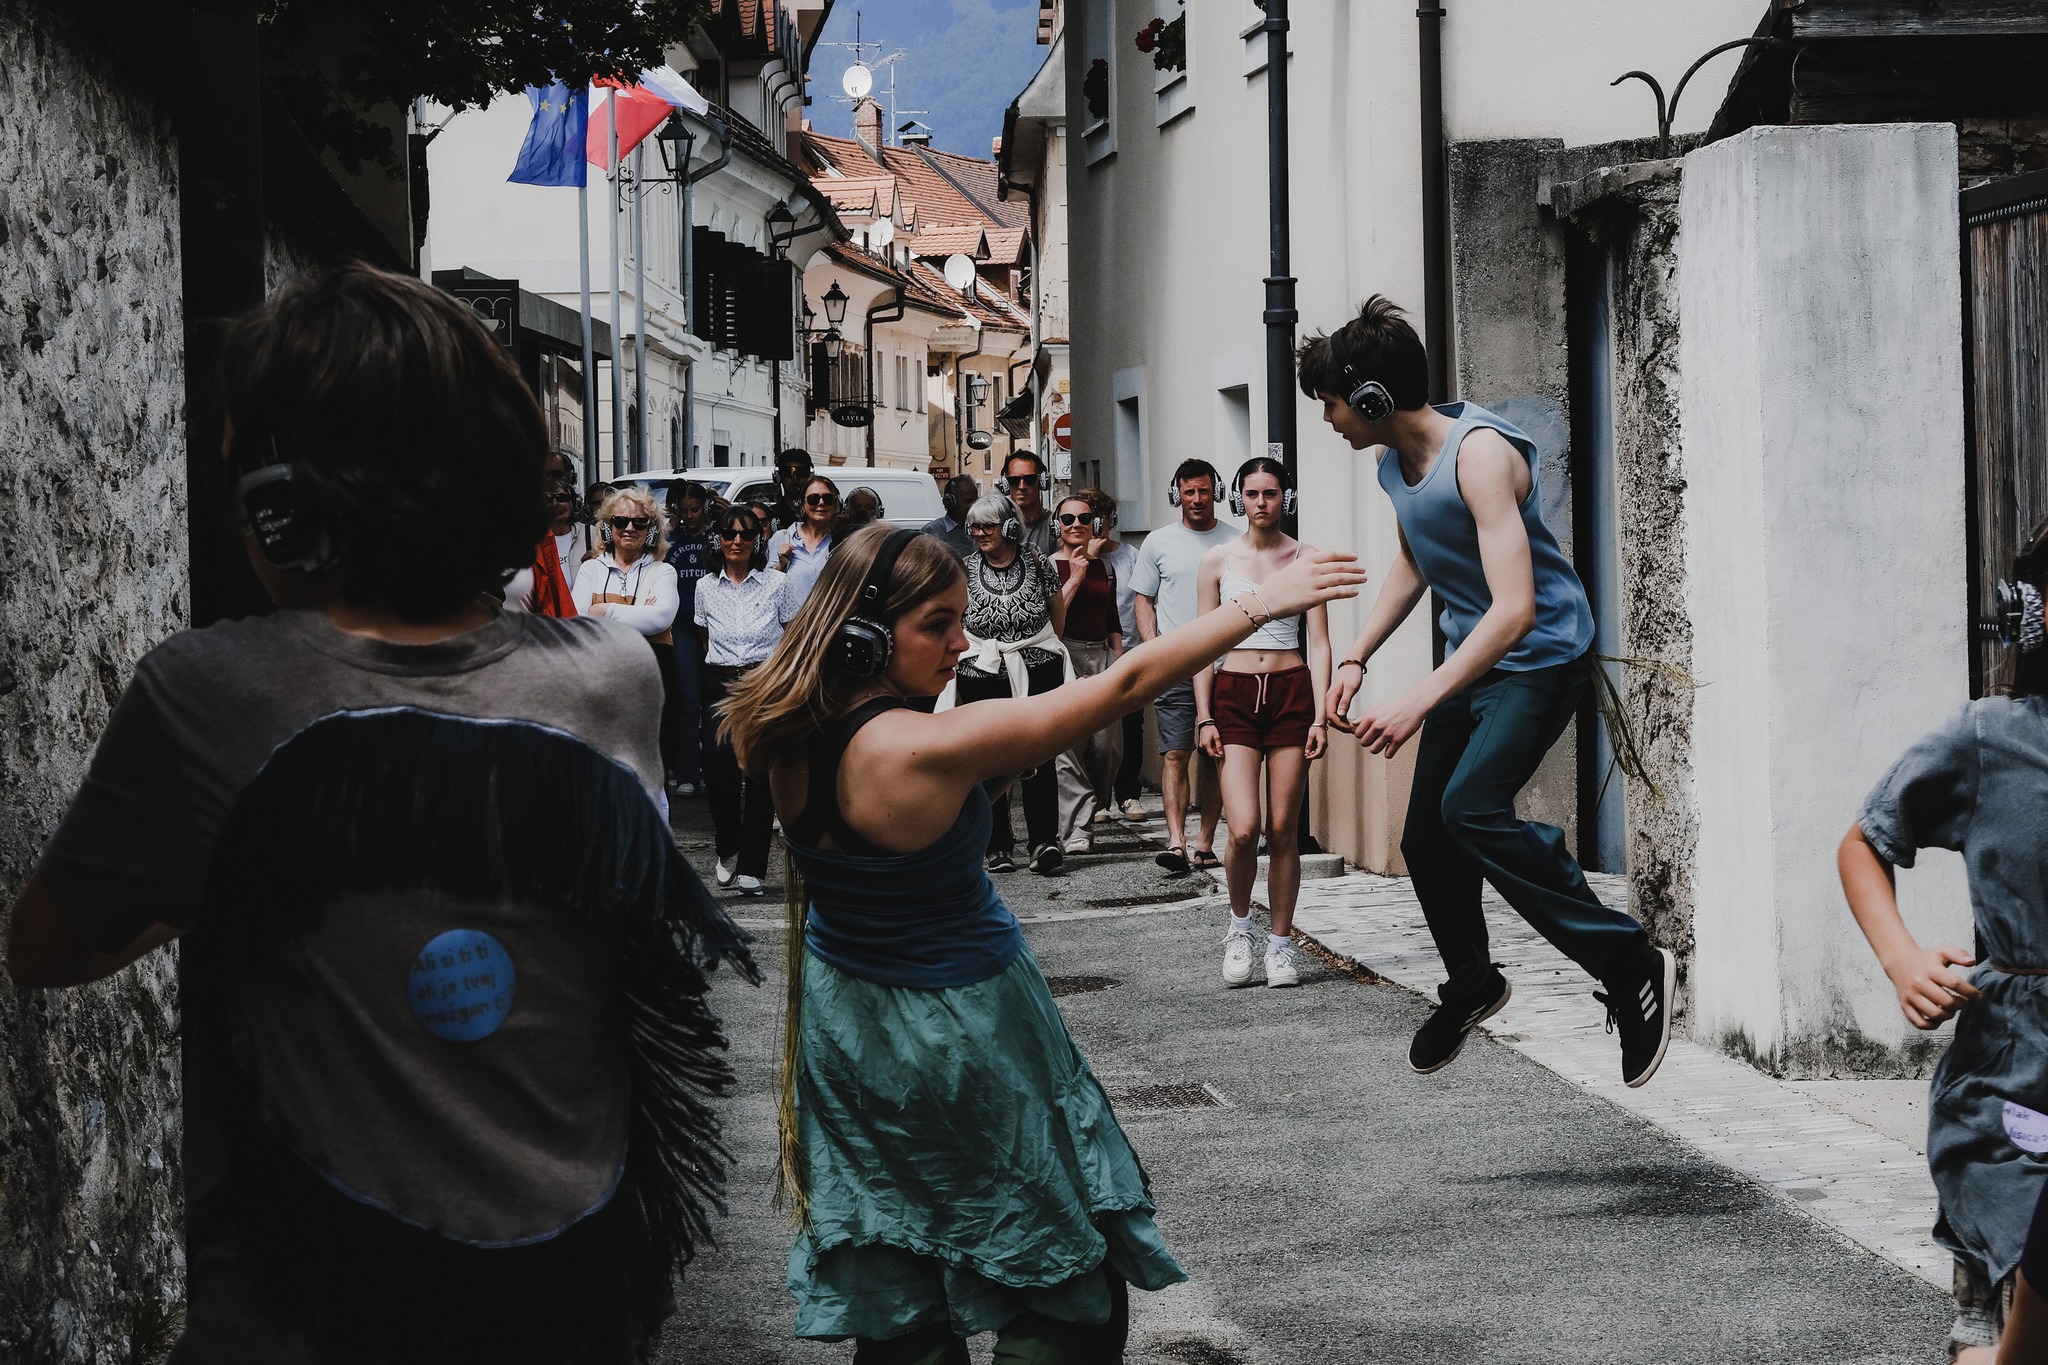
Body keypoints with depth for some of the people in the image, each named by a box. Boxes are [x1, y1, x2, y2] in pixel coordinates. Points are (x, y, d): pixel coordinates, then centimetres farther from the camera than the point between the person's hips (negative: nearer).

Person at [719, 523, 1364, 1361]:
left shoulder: (792, 738, -11)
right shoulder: (928, 750, -31)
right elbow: (1122, 684, -27)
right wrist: (1262, 604, -19)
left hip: (843, 1009, 8)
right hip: (955, 1029, -8)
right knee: (1069, 1284, 9)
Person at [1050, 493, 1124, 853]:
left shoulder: (1103, 568, 17)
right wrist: (1075, 578, -11)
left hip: (1101, 656, 5)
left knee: (1108, 745, -2)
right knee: (1068, 744, -13)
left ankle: (1079, 816, 14)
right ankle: (1075, 829, -13)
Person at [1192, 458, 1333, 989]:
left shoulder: (1306, 560, 5)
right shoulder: (1217, 560, 5)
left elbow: (1318, 643, 3)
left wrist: (1321, 716, -5)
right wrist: (1204, 716, -1)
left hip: (1291, 692, 0)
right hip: (1234, 694, 0)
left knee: (1284, 830, 1)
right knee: (1243, 830, -12)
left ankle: (1280, 942, 13)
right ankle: (1240, 925, 12)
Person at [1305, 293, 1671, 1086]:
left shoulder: (1479, 455, -28)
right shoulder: (1391, 460, 0)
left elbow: (1515, 609, -35)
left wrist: (1416, 704, -40)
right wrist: (1356, 658, 7)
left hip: (1539, 656, -9)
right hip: (1469, 658, 9)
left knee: (1472, 808, -26)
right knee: (1425, 838, 10)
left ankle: (1631, 967, -18)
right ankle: (1471, 985, 35)